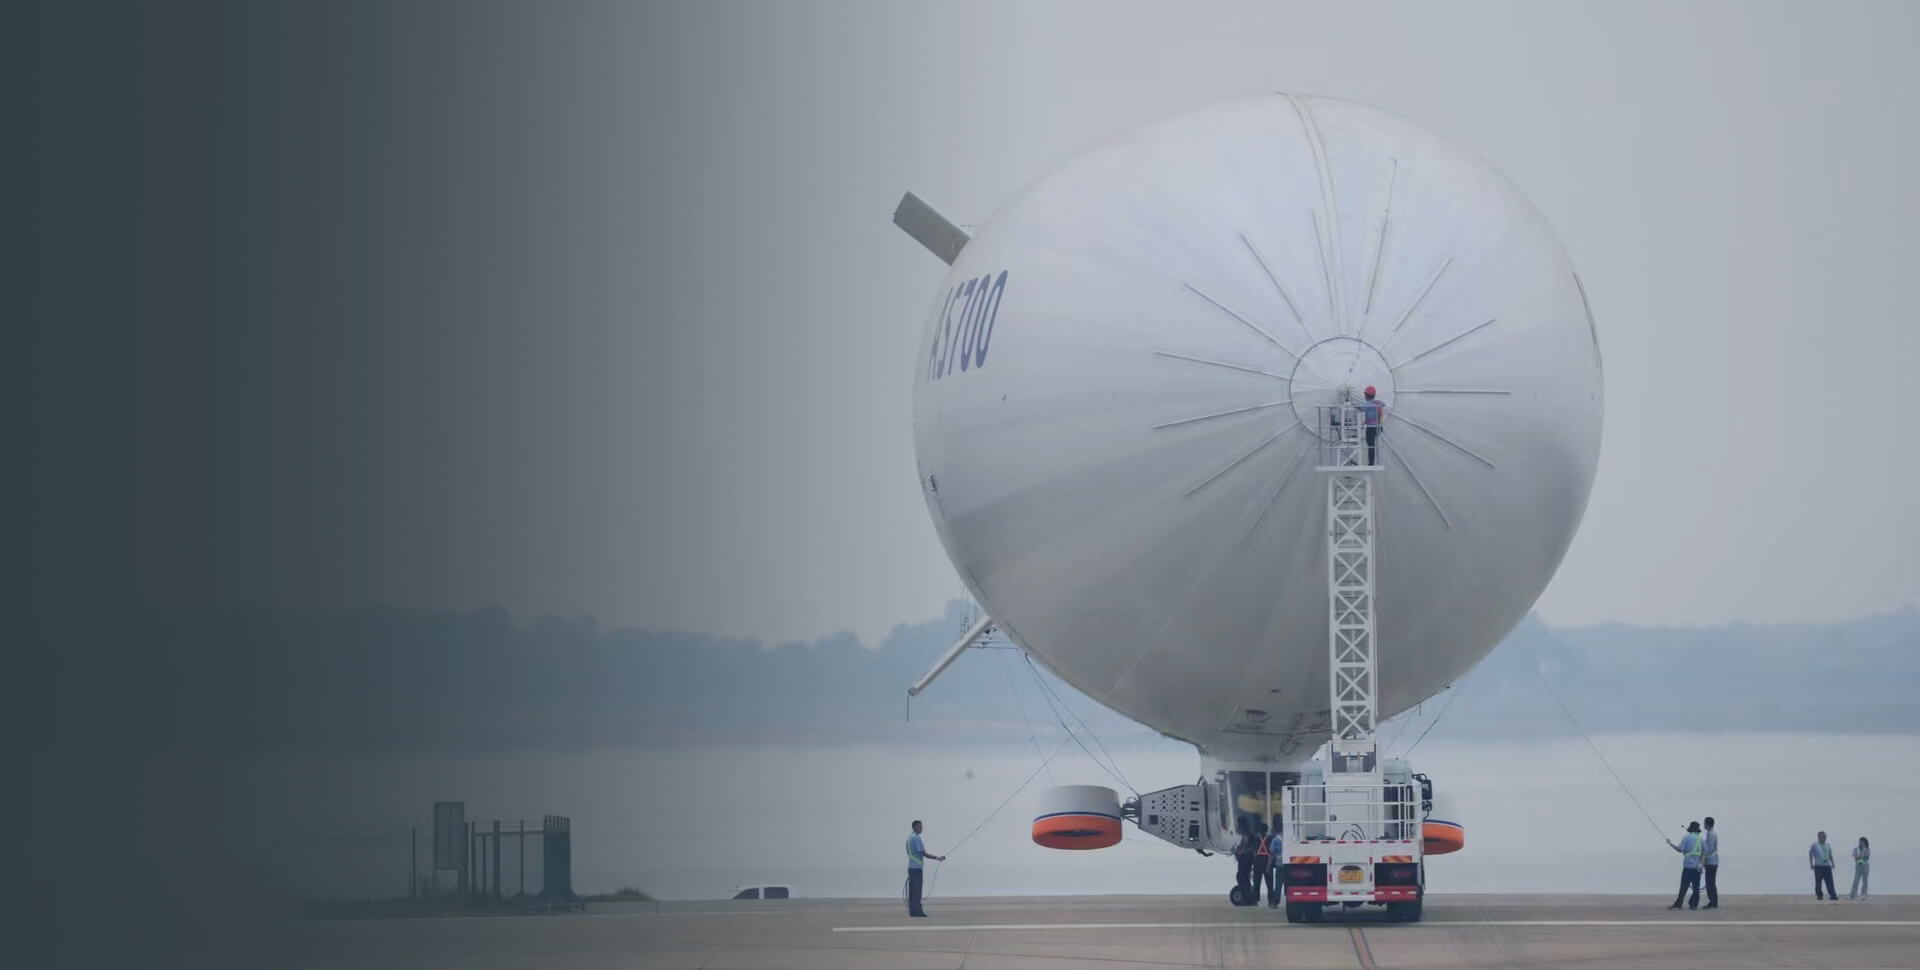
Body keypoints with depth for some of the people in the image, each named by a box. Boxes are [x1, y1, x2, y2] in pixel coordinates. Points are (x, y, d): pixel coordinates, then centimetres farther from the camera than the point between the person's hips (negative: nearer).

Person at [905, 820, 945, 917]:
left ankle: (912, 911, 7)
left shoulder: (909, 838, 14)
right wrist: (937, 858, -12)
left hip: (911, 867, 9)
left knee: (912, 890, 8)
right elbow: (923, 853, -17)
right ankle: (917, 911, -10)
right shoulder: (916, 838, -14)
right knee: (917, 891, -8)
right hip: (917, 868, -9)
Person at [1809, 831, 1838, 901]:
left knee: (1830, 882, -5)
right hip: (1818, 866, -3)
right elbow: (1810, 855, 4)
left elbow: (1830, 856, 20)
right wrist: (1811, 864, -5)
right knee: (1818, 882, -1)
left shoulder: (1828, 846, 17)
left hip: (1827, 866, 3)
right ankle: (1819, 896, 5)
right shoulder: (1814, 845, 4)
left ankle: (1833, 896, -9)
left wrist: (1832, 863, 6)